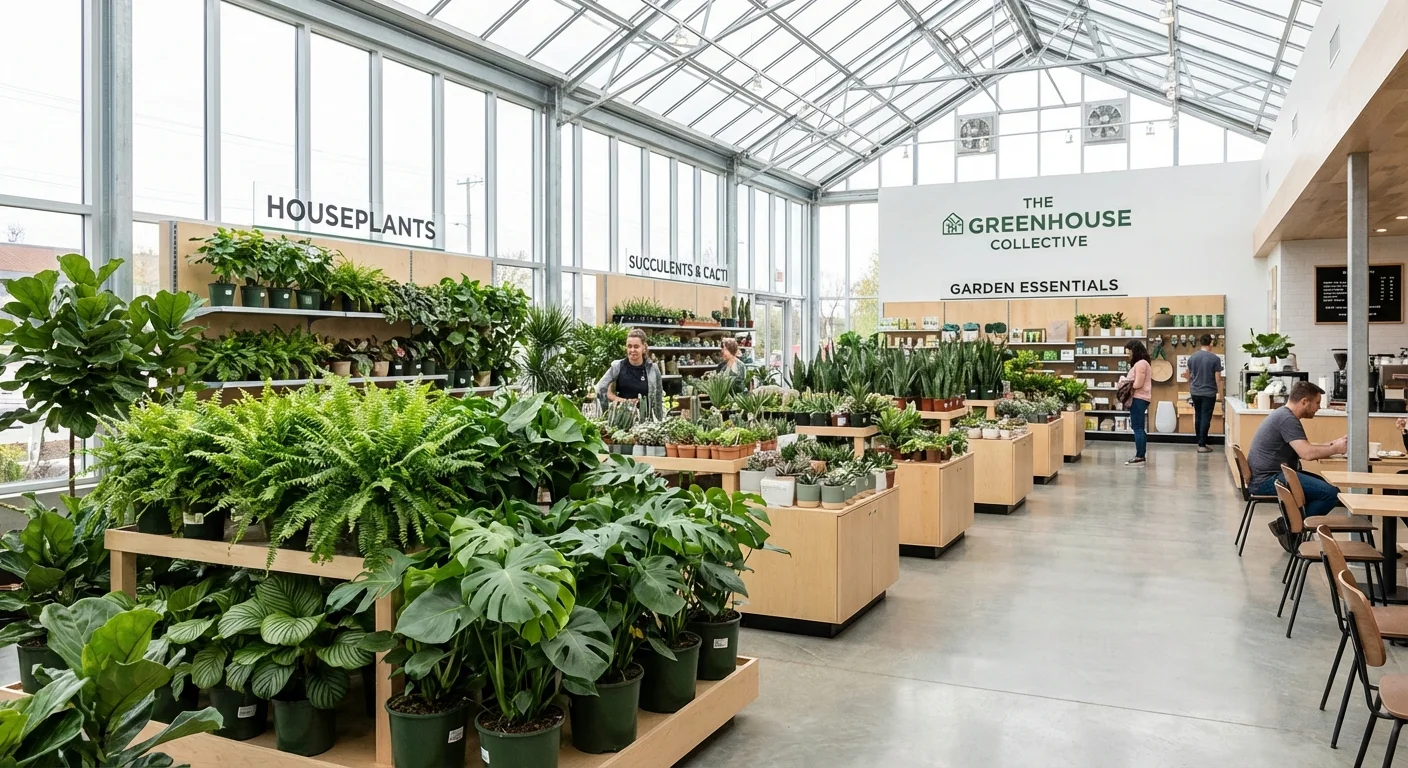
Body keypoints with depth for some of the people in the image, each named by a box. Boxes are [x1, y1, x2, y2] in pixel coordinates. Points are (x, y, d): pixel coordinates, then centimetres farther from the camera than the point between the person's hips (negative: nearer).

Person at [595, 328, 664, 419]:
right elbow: (600, 389, -2)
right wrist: (619, 400, -10)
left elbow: (658, 399, 8)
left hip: (644, 418, 0)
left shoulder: (652, 369, 1)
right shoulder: (618, 366, -1)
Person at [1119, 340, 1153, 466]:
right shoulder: (1141, 363, 20)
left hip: (1138, 399, -11)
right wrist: (1126, 382, 3)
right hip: (1140, 398, 11)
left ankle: (1139, 457, -10)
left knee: (1138, 428, -10)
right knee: (1140, 428, 12)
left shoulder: (1140, 363, -13)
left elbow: (1138, 384, -18)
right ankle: (1141, 456, 16)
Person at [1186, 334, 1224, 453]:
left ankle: (1200, 443, 19)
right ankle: (1202, 445, -3)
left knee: (1198, 417, 13)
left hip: (1195, 392, 4)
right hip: (1209, 393, -4)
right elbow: (1218, 378, -9)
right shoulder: (1215, 358, -11)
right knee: (1206, 418, -2)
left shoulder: (1192, 357, 2)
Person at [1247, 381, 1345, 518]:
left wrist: (1331, 445, 12)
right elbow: (1307, 453, -24)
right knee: (1331, 493, -16)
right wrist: (1336, 449, -8)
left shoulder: (1284, 415, 17)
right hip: (1268, 480, -11)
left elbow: (1304, 447, 24)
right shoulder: (1287, 419, -16)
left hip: (1266, 477, 11)